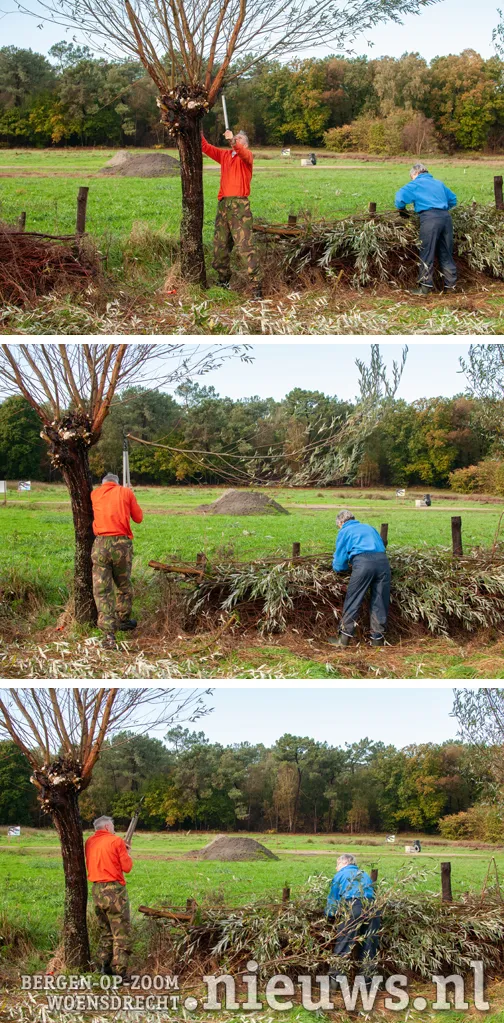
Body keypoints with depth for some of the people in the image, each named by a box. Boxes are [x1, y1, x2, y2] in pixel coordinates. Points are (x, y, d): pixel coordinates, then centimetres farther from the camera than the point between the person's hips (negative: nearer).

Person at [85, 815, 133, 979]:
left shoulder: (89, 843, 8)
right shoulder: (116, 841, -8)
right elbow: (127, 867, -7)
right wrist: (126, 854, 14)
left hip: (97, 890, 6)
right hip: (114, 890, -6)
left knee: (104, 931, 19)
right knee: (122, 933, -2)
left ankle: (105, 966, 22)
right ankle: (120, 970, -8)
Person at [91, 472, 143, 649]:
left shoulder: (95, 494, 12)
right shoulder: (126, 492, 10)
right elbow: (139, 517, 14)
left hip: (101, 544, 0)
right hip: (122, 543, 0)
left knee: (102, 591, -1)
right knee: (124, 585, 22)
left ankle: (109, 634, -12)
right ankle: (123, 619, 39)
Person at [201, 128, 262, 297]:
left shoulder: (247, 155, 2)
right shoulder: (225, 155, 19)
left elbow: (242, 152, -21)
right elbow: (206, 147, 20)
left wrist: (233, 140, -37)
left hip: (239, 205, -7)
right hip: (223, 204, 7)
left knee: (245, 245, -14)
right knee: (220, 245, 12)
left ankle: (256, 285, -17)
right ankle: (223, 280, 26)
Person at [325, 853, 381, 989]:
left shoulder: (340, 875, 19)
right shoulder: (365, 875, 32)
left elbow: (332, 898, 19)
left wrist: (329, 915, 32)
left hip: (353, 908, -4)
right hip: (371, 909, 4)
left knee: (342, 945, 1)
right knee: (369, 947, 8)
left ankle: (334, 978, 0)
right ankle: (368, 982, 10)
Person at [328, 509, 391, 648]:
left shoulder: (344, 531, 18)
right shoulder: (369, 528, 31)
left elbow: (339, 565, 16)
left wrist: (337, 567, 39)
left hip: (363, 562, -4)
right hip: (383, 561, 4)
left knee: (352, 601, 3)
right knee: (380, 602, 10)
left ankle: (344, 638, 5)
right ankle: (377, 639, 16)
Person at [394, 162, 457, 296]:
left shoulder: (416, 184, 8)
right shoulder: (439, 183, 25)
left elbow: (400, 196, -3)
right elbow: (453, 199, 30)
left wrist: (401, 209, 13)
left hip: (430, 217, -6)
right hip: (446, 217, 6)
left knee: (427, 254, -1)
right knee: (446, 253, 14)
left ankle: (426, 286, -2)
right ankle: (450, 284, 18)